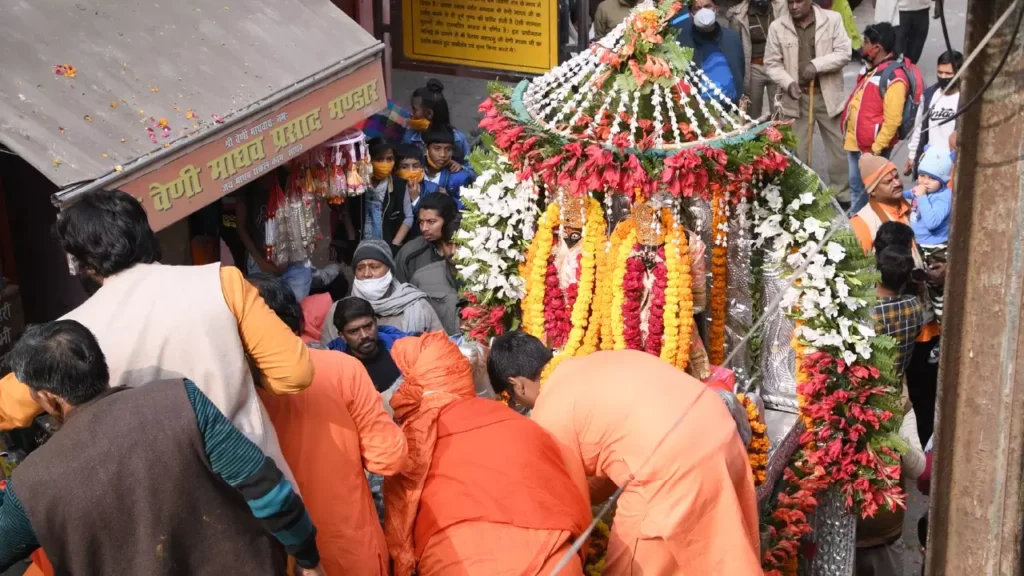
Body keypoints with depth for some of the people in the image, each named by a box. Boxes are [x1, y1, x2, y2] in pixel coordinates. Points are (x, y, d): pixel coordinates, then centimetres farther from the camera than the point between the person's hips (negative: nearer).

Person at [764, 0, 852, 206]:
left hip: (828, 95, 0)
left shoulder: (832, 19, -4)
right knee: (797, 150, 7)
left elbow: (844, 53, -6)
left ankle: (843, 195, 22)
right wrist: (788, 83, -15)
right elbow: (772, 62, 0)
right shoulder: (777, 27, -3)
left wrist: (817, 64, -19)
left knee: (838, 146, 9)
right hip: (797, 98, 0)